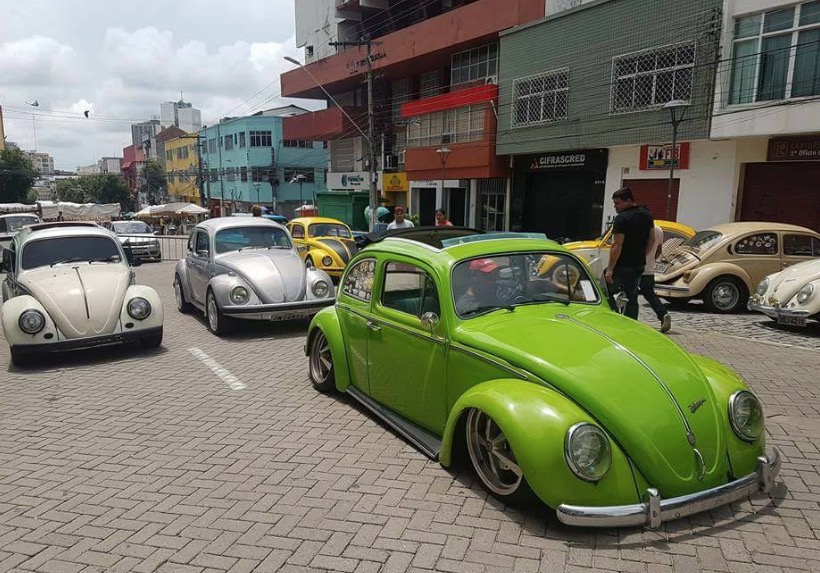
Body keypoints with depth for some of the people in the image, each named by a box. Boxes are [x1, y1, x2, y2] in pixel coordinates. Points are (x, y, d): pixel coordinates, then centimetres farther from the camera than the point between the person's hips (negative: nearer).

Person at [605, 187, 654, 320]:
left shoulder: (622, 219, -16)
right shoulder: (647, 215, 10)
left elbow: (617, 245, -20)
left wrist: (610, 269, -20)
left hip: (622, 265, -8)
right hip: (639, 265, 8)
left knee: (607, 293, 4)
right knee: (632, 298, 13)